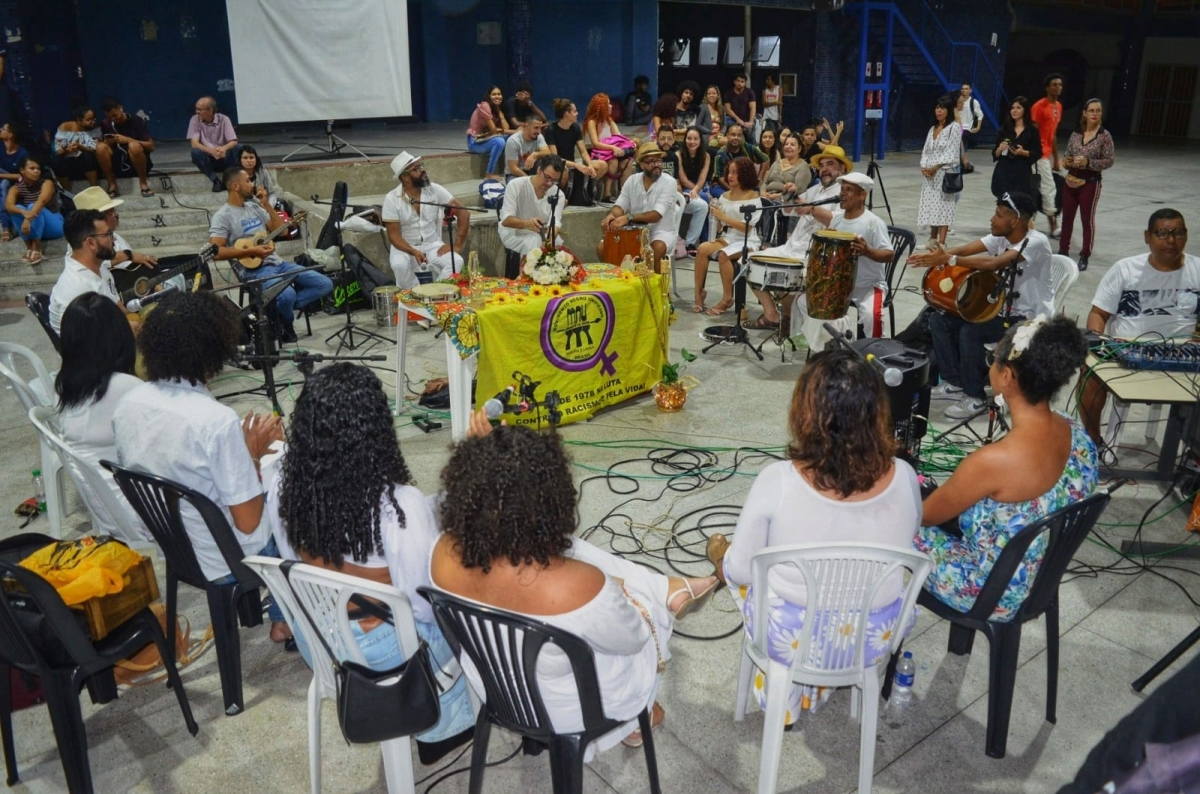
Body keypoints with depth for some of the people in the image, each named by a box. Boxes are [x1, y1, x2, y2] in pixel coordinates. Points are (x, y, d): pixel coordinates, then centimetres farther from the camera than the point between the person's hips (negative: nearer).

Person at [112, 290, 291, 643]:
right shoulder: (218, 421, -31)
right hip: (224, 562, -7)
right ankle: (286, 618, 32)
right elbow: (248, 522, -24)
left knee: (272, 487, 28)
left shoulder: (127, 403, -9)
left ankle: (281, 616, 38)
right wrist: (255, 453, -13)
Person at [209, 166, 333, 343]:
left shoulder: (254, 206, 16)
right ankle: (285, 325, -3)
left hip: (277, 263, 8)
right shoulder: (222, 216, -6)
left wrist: (267, 205, 5)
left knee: (325, 284, -5)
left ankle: (280, 308, -3)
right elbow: (215, 252, -16)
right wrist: (250, 251, -21)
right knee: (287, 295, -37)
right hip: (253, 270, -8)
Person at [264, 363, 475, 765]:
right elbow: (428, 600, -20)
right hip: (381, 653, -5)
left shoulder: (282, 484, -18)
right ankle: (442, 727, 39)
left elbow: (293, 562, 0)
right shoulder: (401, 505, -34)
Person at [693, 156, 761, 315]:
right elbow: (720, 227, 14)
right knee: (702, 248, -25)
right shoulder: (725, 196, 10)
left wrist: (724, 217, -18)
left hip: (746, 242, -5)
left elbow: (747, 227, -14)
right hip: (726, 238, 5)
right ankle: (699, 293, -18)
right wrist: (716, 217, -7)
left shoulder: (753, 198, -4)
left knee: (723, 254, -35)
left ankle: (727, 298, -20)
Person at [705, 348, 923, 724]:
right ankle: (816, 685, 47)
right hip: (875, 640, 3)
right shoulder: (903, 477, -19)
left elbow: (741, 571, -15)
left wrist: (721, 557, 9)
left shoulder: (777, 481, -28)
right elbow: (907, 541, 2)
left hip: (789, 639, -3)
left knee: (735, 564, 29)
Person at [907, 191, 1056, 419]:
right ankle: (954, 383, 10)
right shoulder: (1001, 237, 1)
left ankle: (975, 396, -10)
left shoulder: (1036, 242, -23)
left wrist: (949, 260, -38)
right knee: (939, 319, -2)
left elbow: (995, 263, -37)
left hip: (1030, 319, -8)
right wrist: (937, 256, -31)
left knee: (970, 331, -29)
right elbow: (966, 249, -11)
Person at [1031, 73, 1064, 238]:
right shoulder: (1039, 106, -12)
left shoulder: (1059, 106, 13)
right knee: (1049, 188, -8)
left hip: (1048, 154, 8)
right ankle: (1054, 227, -4)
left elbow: (1054, 134, 17)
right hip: (1040, 153, -8)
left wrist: (1056, 158, 17)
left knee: (1036, 188, 9)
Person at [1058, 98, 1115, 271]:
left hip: (1090, 182, -4)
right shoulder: (1076, 133, 4)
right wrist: (1066, 162, -9)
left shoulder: (1104, 136, -7)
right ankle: (1063, 250, 25)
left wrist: (1088, 162, -21)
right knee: (1067, 217, 12)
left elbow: (1109, 160, -9)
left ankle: (1085, 256, 10)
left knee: (1087, 219, 2)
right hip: (1071, 180, 4)